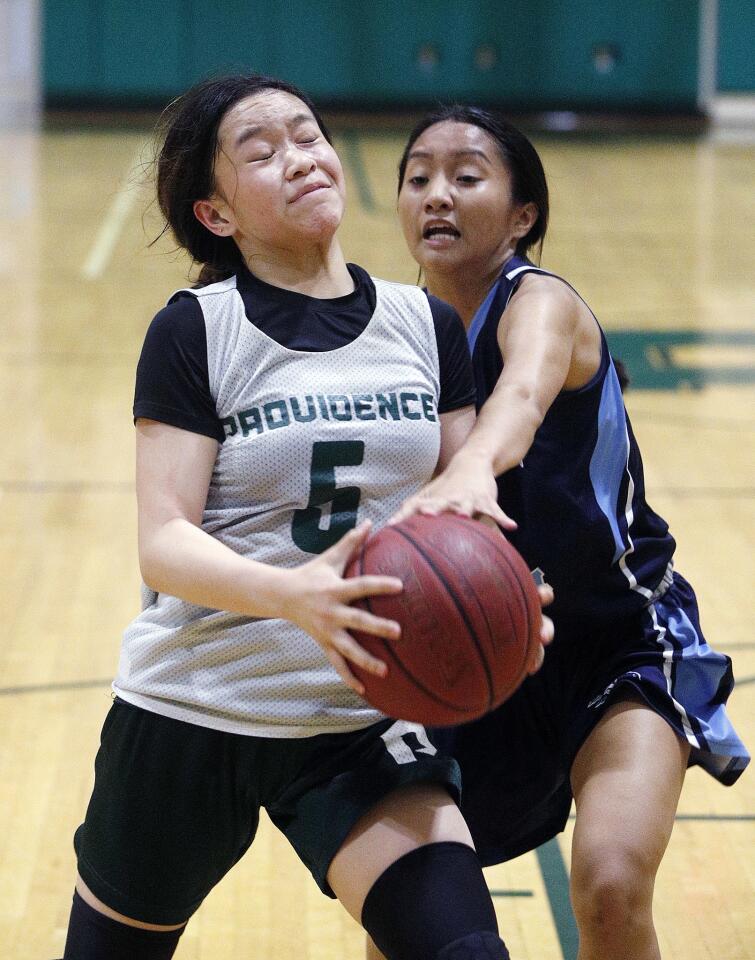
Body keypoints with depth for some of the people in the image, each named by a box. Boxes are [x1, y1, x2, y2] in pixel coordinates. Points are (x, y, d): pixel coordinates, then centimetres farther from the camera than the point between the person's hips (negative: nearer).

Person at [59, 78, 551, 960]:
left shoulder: (426, 326, 4)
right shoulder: (195, 332, -8)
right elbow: (162, 543, -15)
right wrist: (290, 595, -34)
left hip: (362, 724, 2)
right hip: (191, 716, -2)